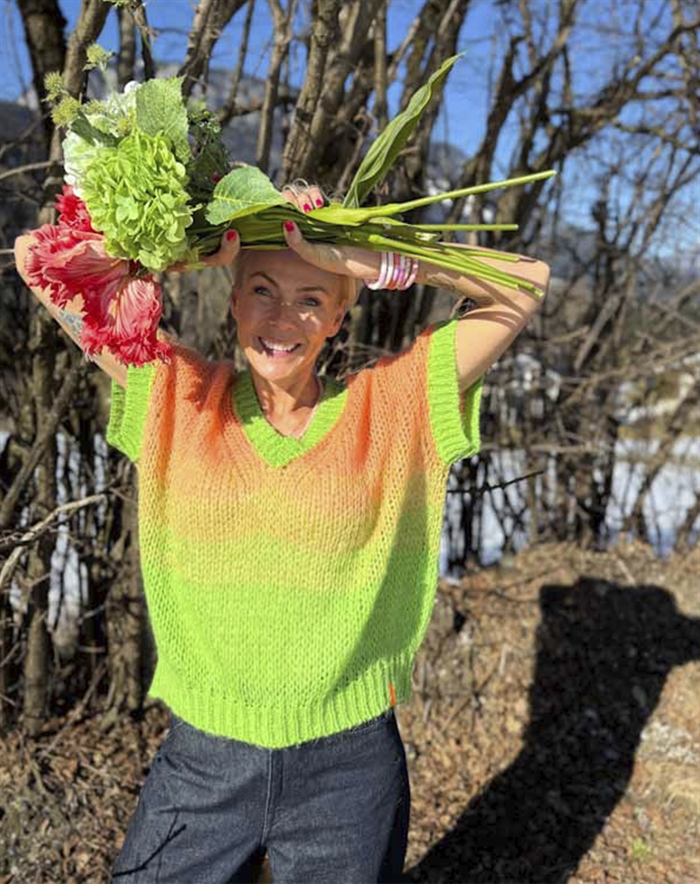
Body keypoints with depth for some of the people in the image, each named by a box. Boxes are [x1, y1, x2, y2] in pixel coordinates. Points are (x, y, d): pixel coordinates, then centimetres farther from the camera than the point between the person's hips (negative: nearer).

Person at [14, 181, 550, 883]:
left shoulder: (391, 406, -6)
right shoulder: (179, 397, -3)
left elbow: (526, 282, -7)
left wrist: (372, 263, -14)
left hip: (348, 769, 0)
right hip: (201, 764, 1)